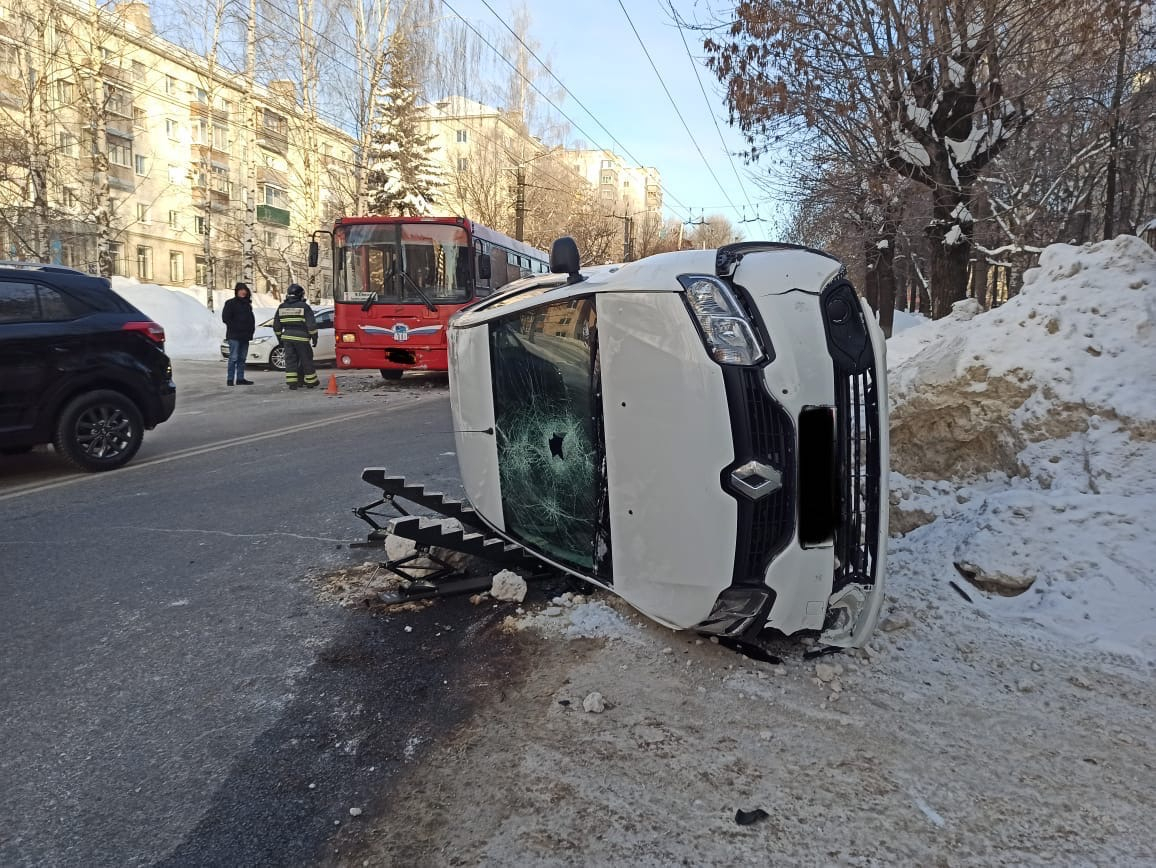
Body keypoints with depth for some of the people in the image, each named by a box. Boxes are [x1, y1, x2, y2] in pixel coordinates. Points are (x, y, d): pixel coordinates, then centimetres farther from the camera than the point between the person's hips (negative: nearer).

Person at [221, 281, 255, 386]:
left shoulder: (247, 304, 17)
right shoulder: (231, 303, -3)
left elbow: (251, 319, 22)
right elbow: (225, 318, -9)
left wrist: (251, 330, 9)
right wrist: (235, 328, -13)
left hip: (245, 337, 7)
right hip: (234, 336, -7)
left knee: (242, 358, 9)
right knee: (234, 358, -9)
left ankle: (240, 378, 14)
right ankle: (230, 379, -7)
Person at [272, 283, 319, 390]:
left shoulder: (282, 307, 8)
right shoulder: (304, 307, -7)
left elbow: (276, 326, 13)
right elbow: (311, 324, -10)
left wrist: (280, 338, 22)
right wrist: (314, 338, -1)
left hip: (287, 337, 4)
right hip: (301, 338, -4)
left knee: (290, 360, 7)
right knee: (306, 360, 6)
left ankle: (292, 382, 2)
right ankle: (311, 382, 14)